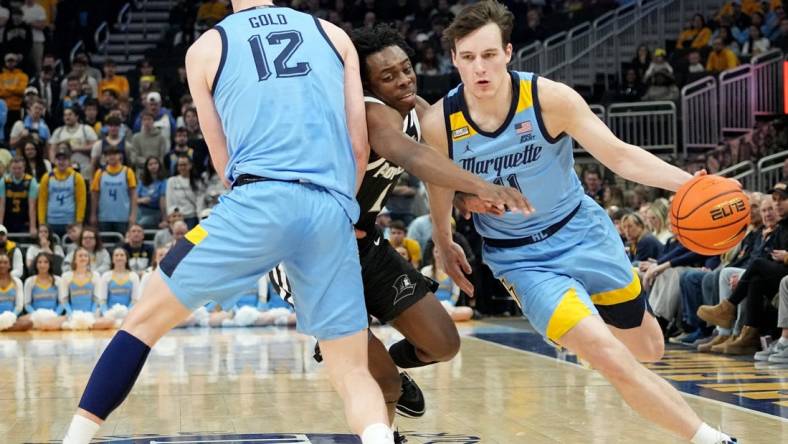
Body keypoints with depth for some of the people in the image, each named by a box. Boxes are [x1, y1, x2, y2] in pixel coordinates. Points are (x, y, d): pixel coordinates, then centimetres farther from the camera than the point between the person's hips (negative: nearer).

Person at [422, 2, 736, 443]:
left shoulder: (549, 98, -20)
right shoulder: (439, 124, -18)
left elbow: (619, 155, -18)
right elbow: (440, 189, 3)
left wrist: (688, 183, -30)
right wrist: (445, 244, 13)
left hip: (582, 232, 2)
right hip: (522, 257, -1)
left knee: (649, 349, 16)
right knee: (615, 363, -18)